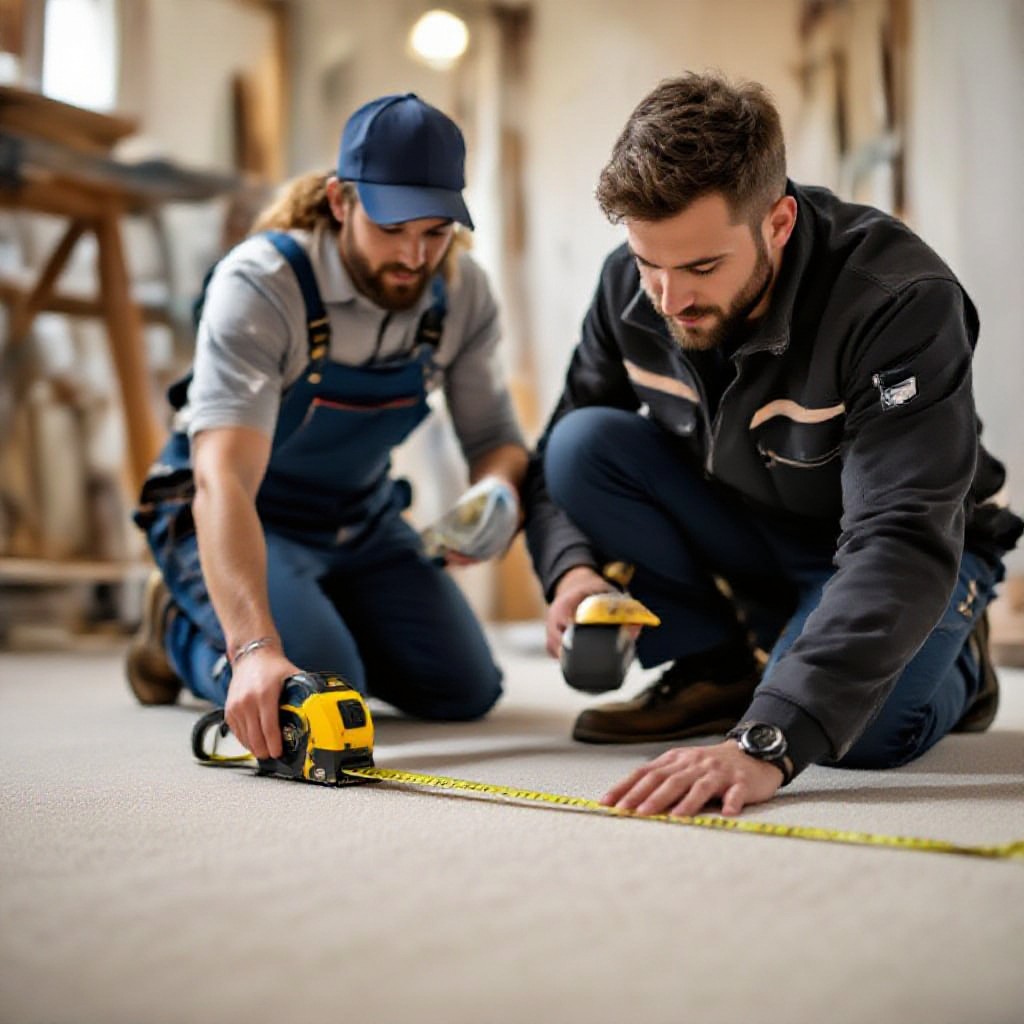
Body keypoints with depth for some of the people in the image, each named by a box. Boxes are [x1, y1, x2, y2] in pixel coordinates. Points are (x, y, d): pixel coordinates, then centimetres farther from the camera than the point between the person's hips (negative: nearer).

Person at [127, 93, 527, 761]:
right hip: (237, 522, -5)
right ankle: (183, 630, 6)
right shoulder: (260, 285, -31)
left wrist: (498, 489, -31)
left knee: (465, 691, -4)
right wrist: (255, 649, -56)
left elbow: (495, 435, -4)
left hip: (361, 519, 6)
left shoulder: (462, 292, -13)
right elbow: (223, 480, -42)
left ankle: (326, 618, 24)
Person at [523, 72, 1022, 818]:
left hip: (904, 549, -4)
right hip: (744, 530, 5)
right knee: (583, 445, -21)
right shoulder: (631, 286, -16)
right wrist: (573, 566, -27)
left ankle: (952, 663, 3)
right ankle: (717, 670, -3)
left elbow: (901, 545, -42)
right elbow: (556, 462, -3)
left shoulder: (902, 302, -33)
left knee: (859, 726, -35)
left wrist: (764, 744, -53)